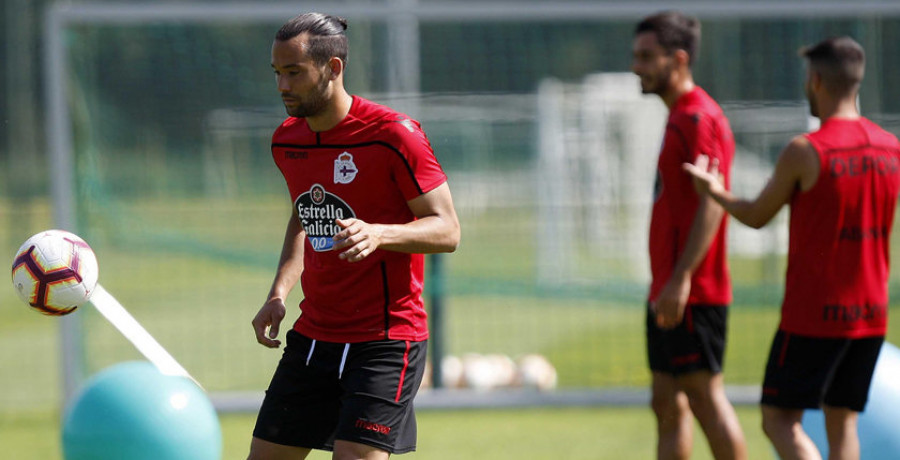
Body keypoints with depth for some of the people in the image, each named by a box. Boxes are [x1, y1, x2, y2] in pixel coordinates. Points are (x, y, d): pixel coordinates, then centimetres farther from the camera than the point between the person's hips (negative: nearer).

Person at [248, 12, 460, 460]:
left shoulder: (393, 134, -13)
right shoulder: (287, 141, 7)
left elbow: (447, 230, -12)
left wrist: (378, 234, -30)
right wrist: (278, 295, 10)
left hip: (387, 336, -7)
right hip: (313, 335, 7)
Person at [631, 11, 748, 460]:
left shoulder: (700, 119, -13)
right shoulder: (679, 119, 18)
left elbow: (711, 205, -21)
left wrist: (680, 280, -25)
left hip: (692, 294, -10)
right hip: (670, 292, 10)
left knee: (705, 396, -7)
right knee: (667, 403, 9)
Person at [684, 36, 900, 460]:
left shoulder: (803, 153, -15)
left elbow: (757, 216, -1)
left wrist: (715, 191, 17)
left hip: (813, 314, -6)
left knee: (779, 419, 1)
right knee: (842, 421, 12)